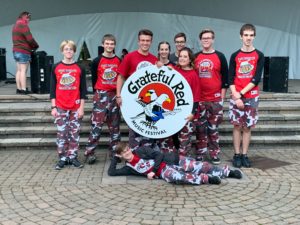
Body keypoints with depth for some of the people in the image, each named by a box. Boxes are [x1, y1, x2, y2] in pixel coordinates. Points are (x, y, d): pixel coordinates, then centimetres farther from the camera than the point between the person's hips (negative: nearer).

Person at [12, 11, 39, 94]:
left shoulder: (15, 25, 18)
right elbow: (30, 39, -17)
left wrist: (31, 46, 8)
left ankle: (19, 89, 9)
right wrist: (36, 46, 1)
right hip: (23, 52, -9)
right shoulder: (23, 25, -12)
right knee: (23, 71, -9)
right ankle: (23, 90, -10)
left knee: (19, 70, 9)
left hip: (16, 51, 9)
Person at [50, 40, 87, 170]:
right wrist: (53, 107, -2)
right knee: (61, 134, 4)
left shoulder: (79, 69, 2)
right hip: (60, 107, 0)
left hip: (76, 107, 0)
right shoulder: (56, 68, 3)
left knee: (74, 133, 6)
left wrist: (82, 107, -4)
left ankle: (73, 157, 17)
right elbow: (52, 89, 3)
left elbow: (83, 89, 2)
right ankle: (62, 158, 13)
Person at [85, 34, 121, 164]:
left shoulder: (119, 61, 6)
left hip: (115, 95, 3)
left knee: (115, 125, 9)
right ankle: (89, 153, -1)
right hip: (101, 95, -3)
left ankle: (115, 151, 18)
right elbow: (94, 79, 3)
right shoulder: (97, 61, -2)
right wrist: (98, 93, 3)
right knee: (96, 125, -7)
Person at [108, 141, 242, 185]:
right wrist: (115, 158, 10)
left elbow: (159, 155, -2)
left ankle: (227, 171, -6)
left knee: (199, 166, -17)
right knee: (176, 177, -36)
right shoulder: (129, 168, 9)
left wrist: (153, 171, -11)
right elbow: (111, 172, 6)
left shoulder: (141, 150, 4)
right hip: (162, 172, 0)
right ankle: (206, 179, -26)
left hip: (168, 160, 0)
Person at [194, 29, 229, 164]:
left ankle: (214, 155, 12)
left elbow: (225, 78, 1)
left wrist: (222, 97, -3)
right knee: (200, 128, 6)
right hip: (199, 99, 2)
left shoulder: (220, 56, 1)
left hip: (215, 99, -2)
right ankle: (199, 155, 13)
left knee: (213, 128, 4)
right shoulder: (195, 57, 9)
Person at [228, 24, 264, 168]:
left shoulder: (259, 55, 2)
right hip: (236, 97, 0)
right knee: (237, 126, 3)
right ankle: (237, 155, 10)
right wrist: (236, 96, -11)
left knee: (247, 127, 5)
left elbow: (256, 78, -6)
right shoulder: (235, 56, 4)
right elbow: (230, 79, 0)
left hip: (251, 97, 0)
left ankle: (244, 155, 12)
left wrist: (241, 93, -12)